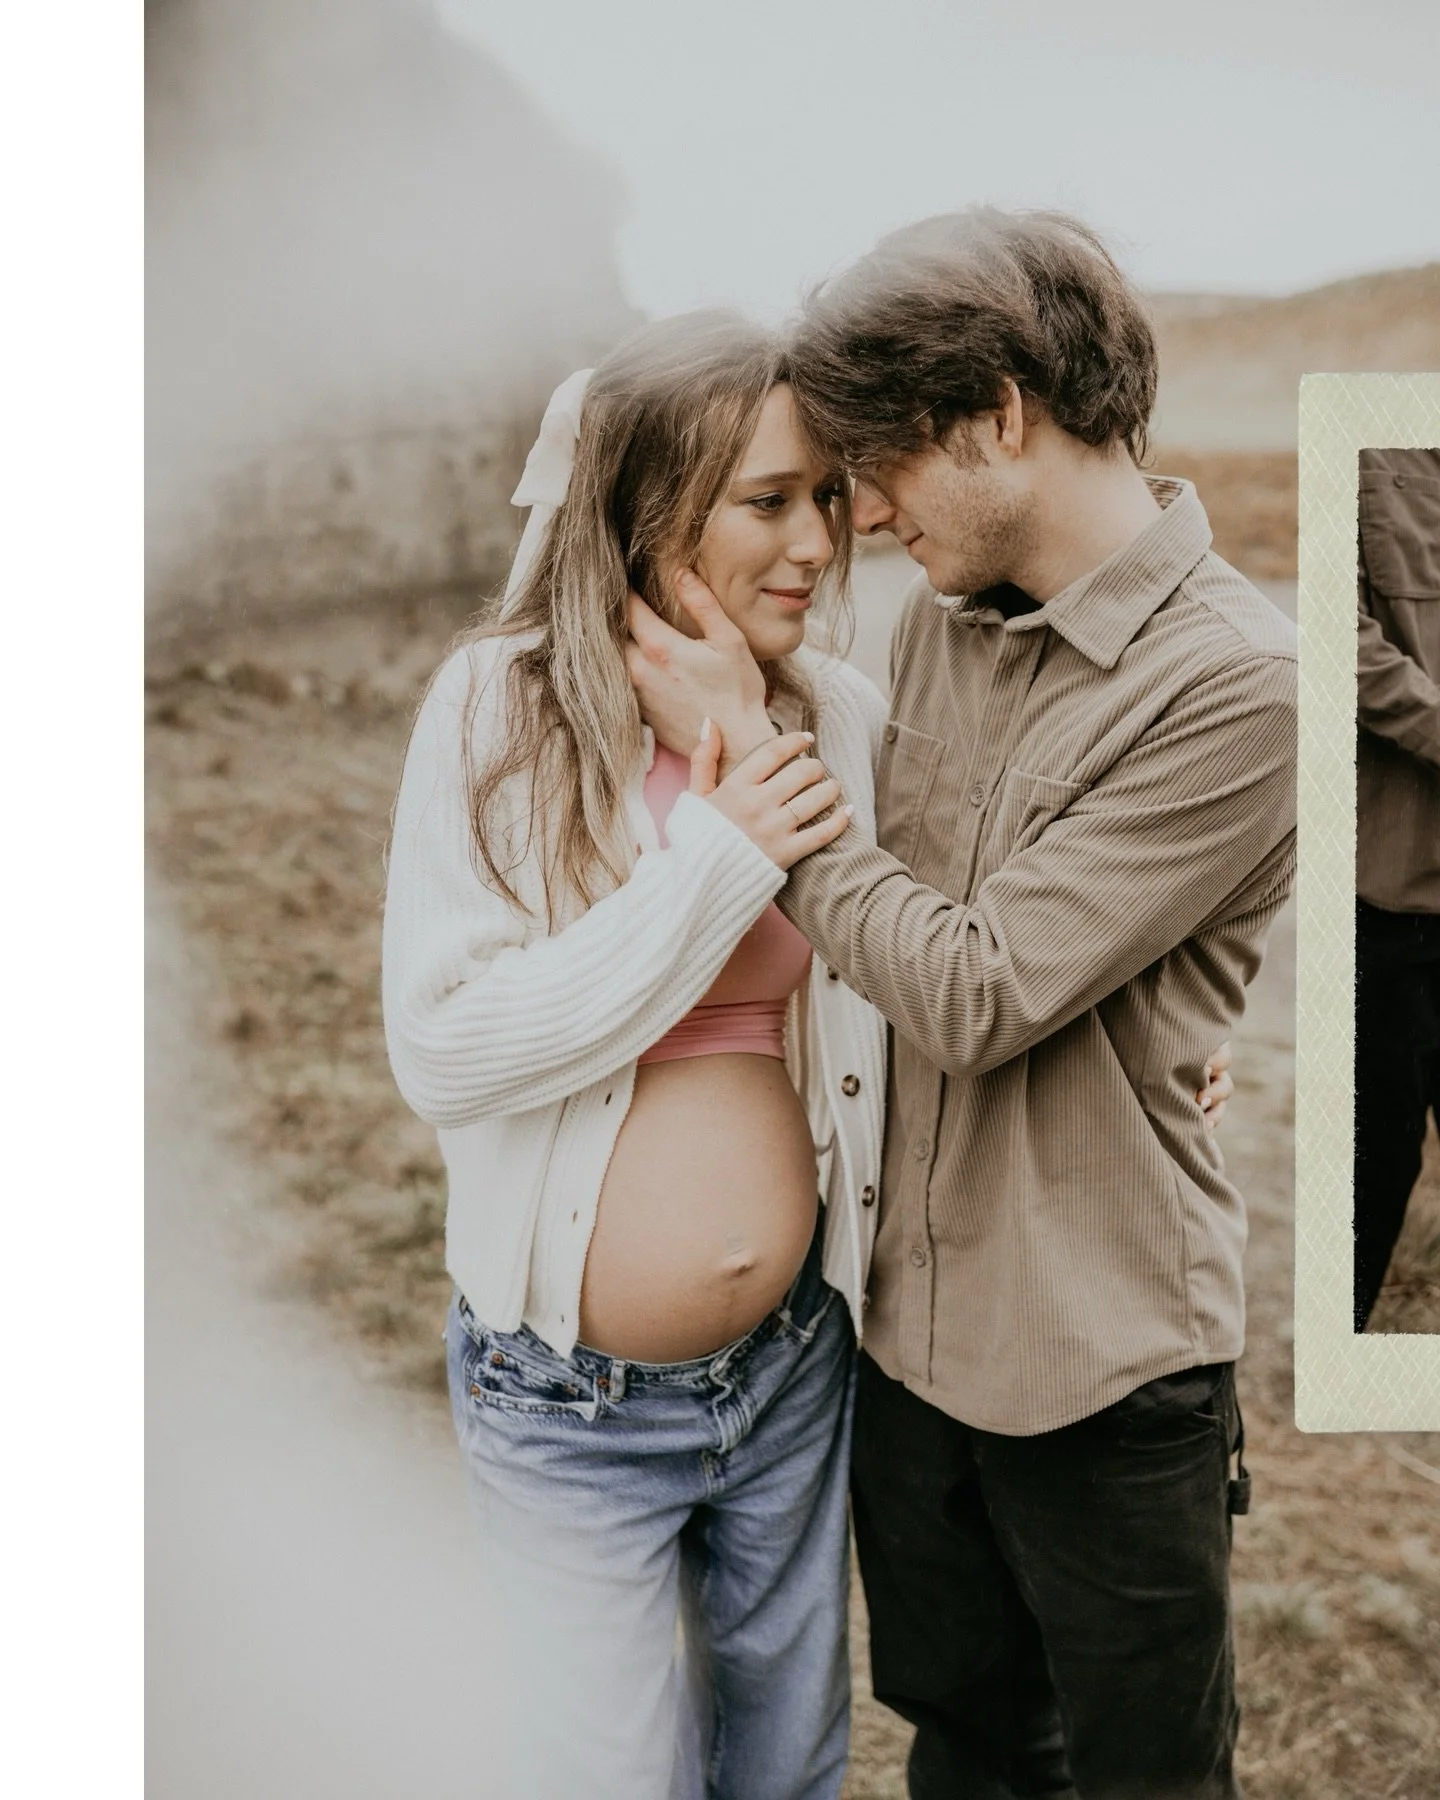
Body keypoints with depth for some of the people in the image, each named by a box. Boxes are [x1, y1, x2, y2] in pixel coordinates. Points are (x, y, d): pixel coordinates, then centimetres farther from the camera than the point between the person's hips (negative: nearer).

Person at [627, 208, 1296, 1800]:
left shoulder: (1231, 683, -21)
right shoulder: (938, 618, 1)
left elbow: (978, 994, -23)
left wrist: (748, 756, -17)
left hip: (1105, 1369, -6)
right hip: (912, 1328, 6)